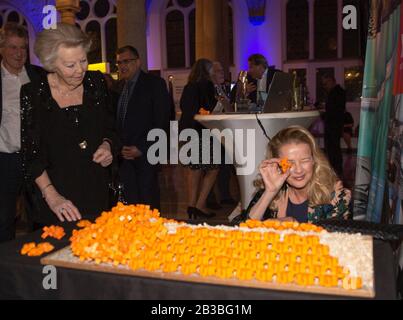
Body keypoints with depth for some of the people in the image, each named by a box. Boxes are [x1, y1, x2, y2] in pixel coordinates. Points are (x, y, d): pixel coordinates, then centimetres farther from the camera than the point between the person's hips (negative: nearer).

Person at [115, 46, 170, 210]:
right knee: (130, 200, 1)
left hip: (146, 153, -5)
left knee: (148, 201, -4)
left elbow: (162, 121, -7)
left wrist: (142, 148, -12)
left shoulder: (154, 83, -1)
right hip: (125, 154, 5)